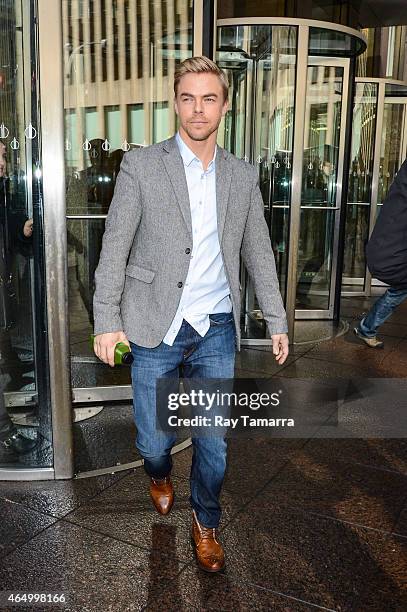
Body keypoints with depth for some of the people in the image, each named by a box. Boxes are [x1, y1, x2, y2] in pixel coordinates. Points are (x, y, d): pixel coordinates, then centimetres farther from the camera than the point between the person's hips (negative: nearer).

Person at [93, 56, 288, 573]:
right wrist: (107, 321, -9)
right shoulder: (141, 165, -3)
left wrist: (276, 320, 11)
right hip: (156, 328, -2)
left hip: (216, 329, 2)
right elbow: (114, 248, -4)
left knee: (215, 443, 8)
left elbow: (258, 254, 12)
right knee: (153, 440, 9)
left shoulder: (243, 177, 7)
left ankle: (205, 521, 36)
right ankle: (160, 475, 46)